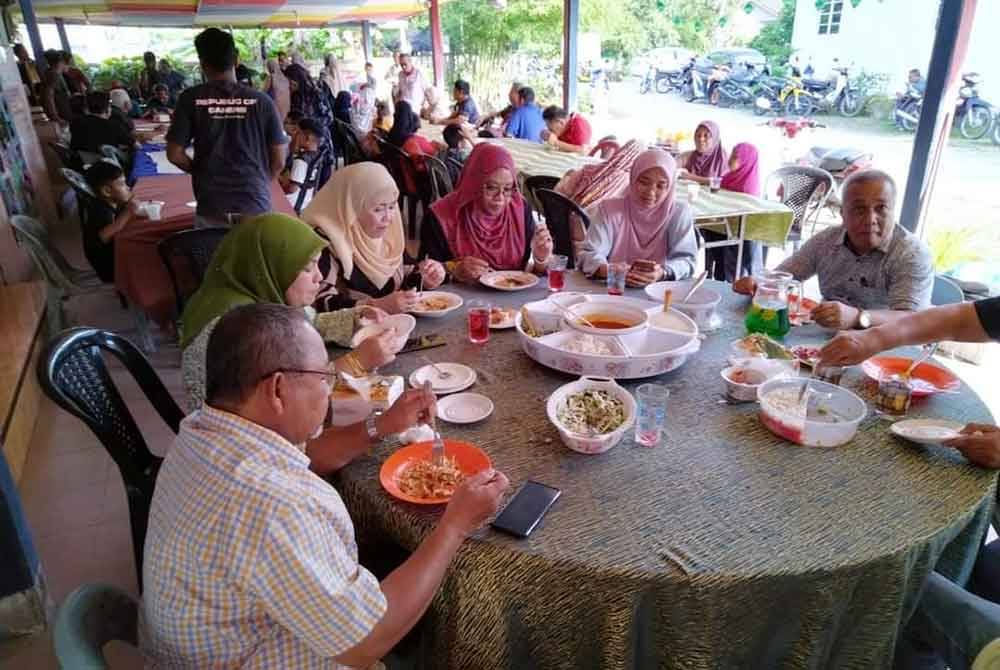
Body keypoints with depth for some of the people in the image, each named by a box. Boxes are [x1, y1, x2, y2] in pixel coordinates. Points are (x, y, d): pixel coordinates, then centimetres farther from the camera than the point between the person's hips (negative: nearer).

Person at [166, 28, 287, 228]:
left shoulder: (191, 99, 0)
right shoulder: (261, 101, 0)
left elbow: (175, 154, 1)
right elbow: (278, 160, 2)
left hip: (211, 207, 0)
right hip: (256, 204, 0)